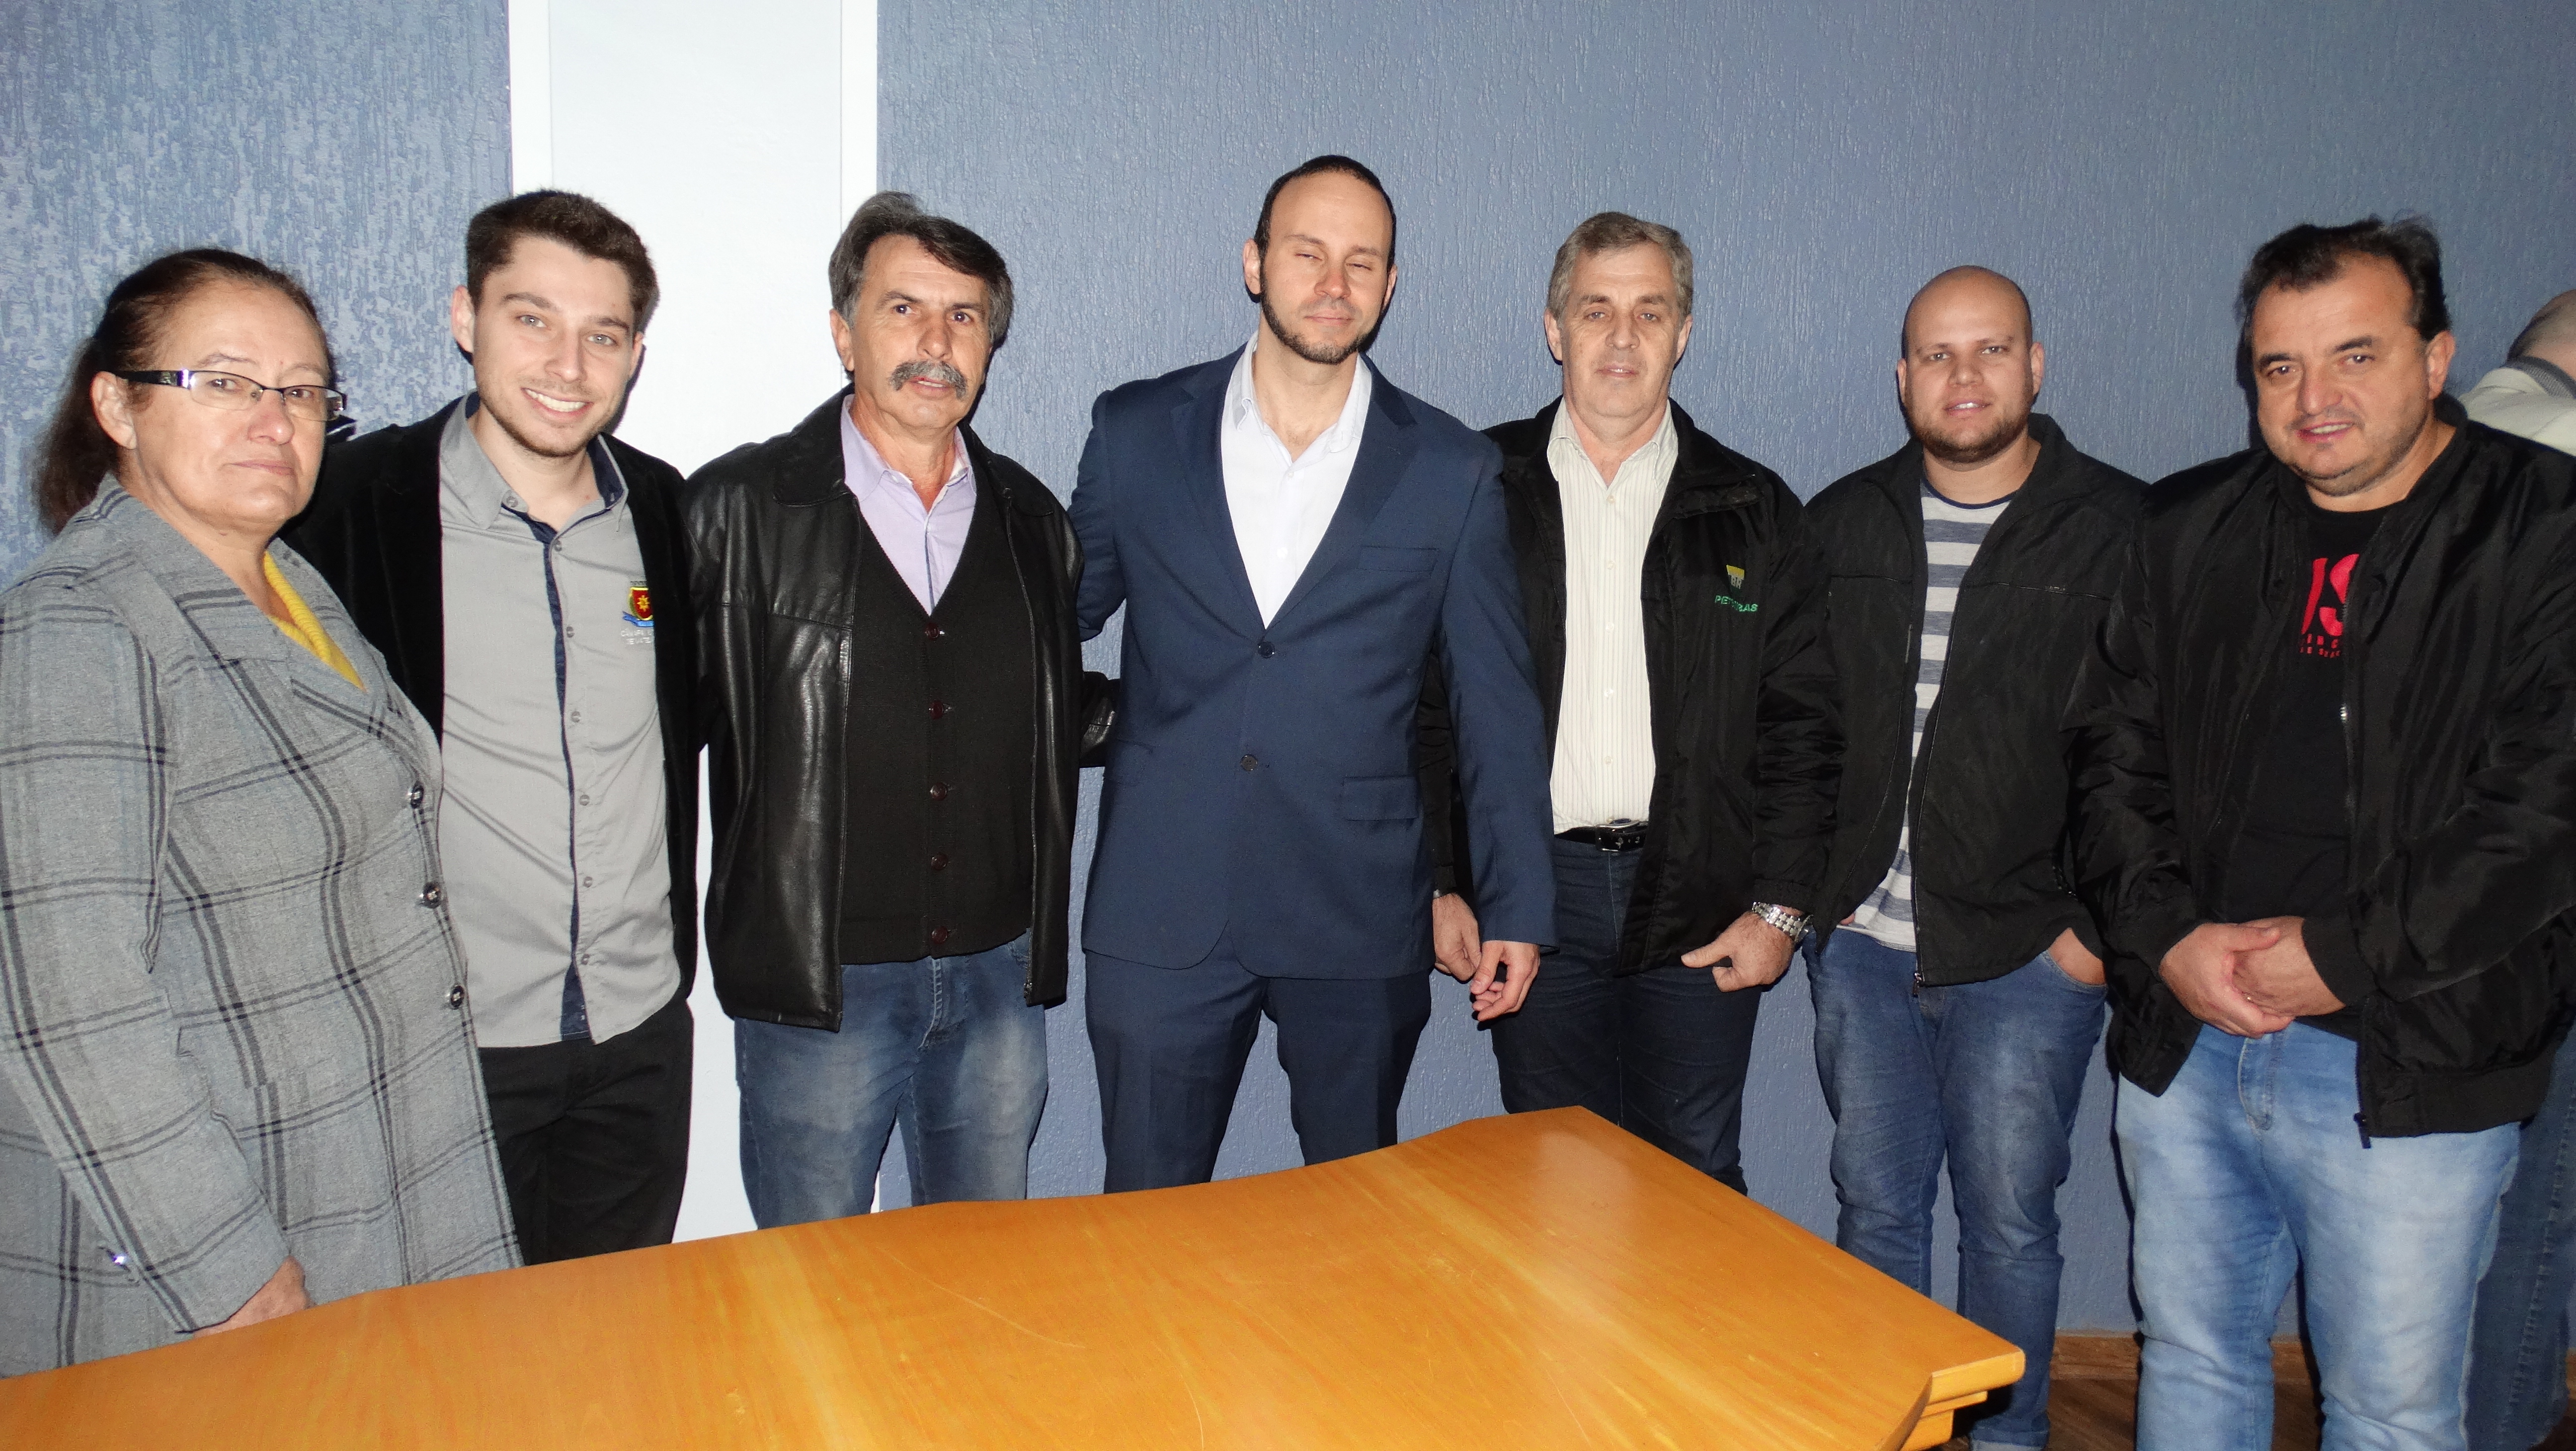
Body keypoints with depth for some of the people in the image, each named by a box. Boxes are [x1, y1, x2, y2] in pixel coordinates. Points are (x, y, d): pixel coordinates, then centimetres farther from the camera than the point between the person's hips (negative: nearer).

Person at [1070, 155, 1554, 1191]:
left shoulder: (1451, 470, 2)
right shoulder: (1136, 432, 3)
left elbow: (1497, 704, 4)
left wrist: (1516, 908, 3)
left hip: (1360, 920, 0)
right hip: (1161, 914, 1)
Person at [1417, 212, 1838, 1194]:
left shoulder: (1755, 513, 7)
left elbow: (1800, 726, 5)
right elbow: (1420, 707, 4)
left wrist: (1780, 905, -3)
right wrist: (1438, 884, -2)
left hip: (1704, 904, 1)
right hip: (1531, 892, 0)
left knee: (1696, 1181, 7)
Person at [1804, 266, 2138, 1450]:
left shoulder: (2117, 529, -3)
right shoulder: (1841, 524, 7)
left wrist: (2102, 921, -9)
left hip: (2028, 952, -3)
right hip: (1860, 943, 3)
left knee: (2009, 1220, 7)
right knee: (1874, 1208, 13)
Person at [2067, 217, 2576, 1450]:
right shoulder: (2188, 530, 7)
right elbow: (2113, 753, 7)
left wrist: (2348, 957, -16)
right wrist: (2165, 936, -7)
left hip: (2408, 1069, -4)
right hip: (2180, 1045, 4)